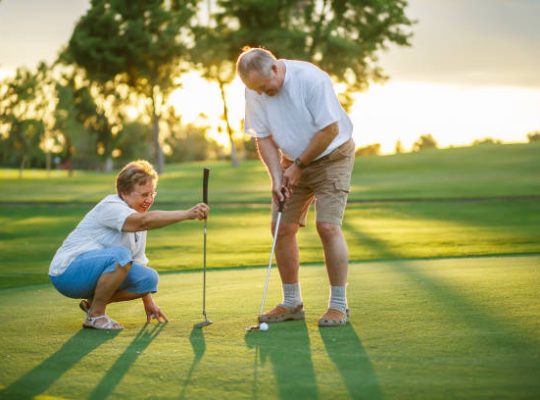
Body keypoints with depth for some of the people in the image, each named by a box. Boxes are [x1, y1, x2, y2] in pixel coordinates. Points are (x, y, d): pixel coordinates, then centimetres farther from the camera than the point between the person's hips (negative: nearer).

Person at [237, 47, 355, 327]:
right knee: (282, 227, 1)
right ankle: (291, 303, 13)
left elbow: (329, 130, -23)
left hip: (332, 156, -5)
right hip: (292, 161, 6)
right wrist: (277, 177, -15)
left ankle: (339, 305, -6)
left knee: (328, 226, -16)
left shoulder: (312, 80, -26)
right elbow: (263, 137, -3)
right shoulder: (254, 91, -10)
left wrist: (298, 166, -16)